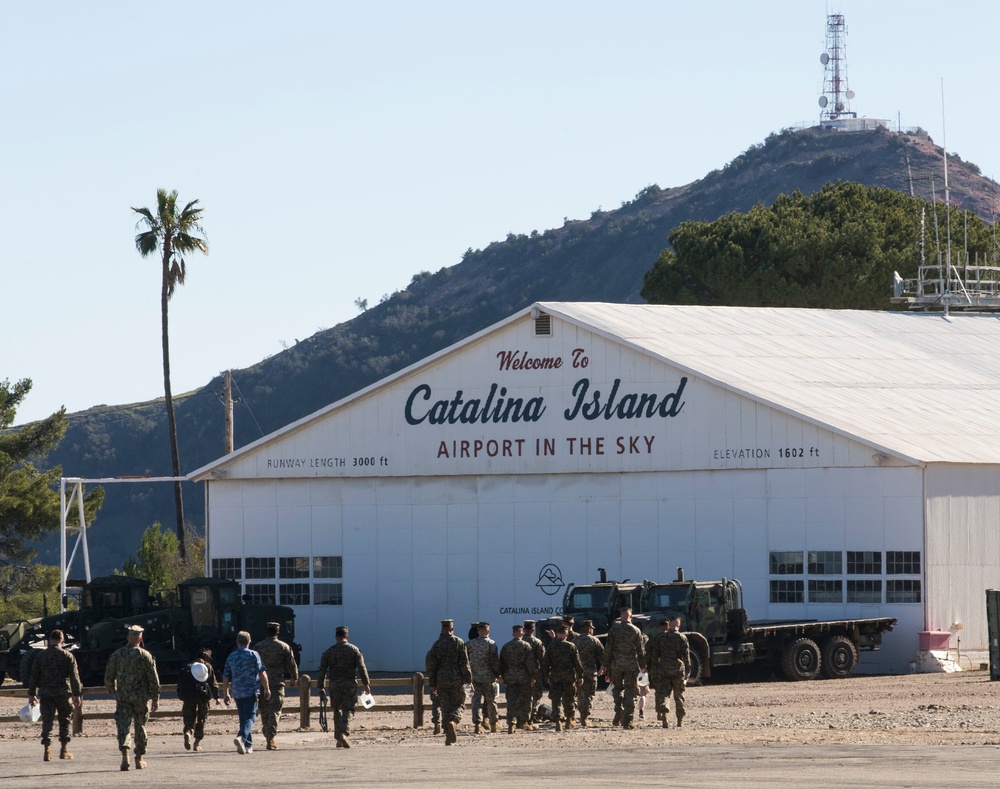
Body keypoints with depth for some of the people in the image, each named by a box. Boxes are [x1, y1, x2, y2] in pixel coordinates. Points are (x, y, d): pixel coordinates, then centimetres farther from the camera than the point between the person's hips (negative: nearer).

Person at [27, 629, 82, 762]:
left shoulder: (40, 657, 3)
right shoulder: (68, 656, -2)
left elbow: (34, 676, 7)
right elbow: (74, 677, -3)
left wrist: (31, 694, 15)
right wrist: (77, 695, 2)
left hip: (46, 694, 1)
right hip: (63, 693, -1)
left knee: (47, 721, 1)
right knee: (64, 721, 12)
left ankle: (47, 750, -11)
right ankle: (64, 749, 15)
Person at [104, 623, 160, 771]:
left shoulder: (117, 654, 2)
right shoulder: (145, 655, -5)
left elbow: (108, 677, 7)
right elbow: (154, 679, -6)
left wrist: (113, 692, 23)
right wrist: (156, 698, 2)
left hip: (122, 697, 1)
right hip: (141, 697, -1)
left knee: (123, 726, -3)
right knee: (140, 727, 13)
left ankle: (124, 753, -26)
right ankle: (139, 759, 20)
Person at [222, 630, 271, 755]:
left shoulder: (231, 657, 9)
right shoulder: (253, 655, -2)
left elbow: (226, 677, 11)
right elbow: (262, 673, -6)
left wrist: (226, 694, 18)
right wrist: (267, 688, 3)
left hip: (237, 693, 4)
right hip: (251, 691, -4)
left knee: (243, 718, 15)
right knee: (250, 717, -7)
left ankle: (248, 745, 18)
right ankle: (241, 737, -32)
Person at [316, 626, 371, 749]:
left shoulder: (329, 652, 5)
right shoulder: (354, 650, 1)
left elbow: (322, 671, 4)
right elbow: (362, 668, -3)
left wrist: (321, 688, 9)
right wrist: (366, 684, 3)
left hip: (335, 685, 2)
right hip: (350, 684, -2)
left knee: (337, 711, 14)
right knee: (347, 711, -3)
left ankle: (339, 739, 15)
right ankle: (344, 733, -25)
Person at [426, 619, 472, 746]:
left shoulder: (436, 645, 4)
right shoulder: (459, 643, -3)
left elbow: (431, 666, 5)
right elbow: (465, 663, -6)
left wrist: (432, 685, 11)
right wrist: (468, 680, -1)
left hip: (442, 680, 2)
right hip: (457, 679, -2)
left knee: (445, 707, 7)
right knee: (459, 704, 9)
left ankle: (449, 738, 4)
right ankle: (453, 722, -23)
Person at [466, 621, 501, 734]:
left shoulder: (470, 644, 4)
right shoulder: (491, 644, -8)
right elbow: (495, 661, -12)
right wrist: (497, 673, 3)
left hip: (474, 677, 3)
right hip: (488, 676, -3)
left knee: (476, 700, 3)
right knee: (490, 700, 9)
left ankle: (477, 722, -10)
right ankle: (493, 724, 18)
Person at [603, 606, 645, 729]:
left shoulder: (614, 628, 0)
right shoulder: (635, 630, -1)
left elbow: (608, 648, -1)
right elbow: (640, 650, 4)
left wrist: (606, 665, 5)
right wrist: (643, 666, 16)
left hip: (616, 664, 1)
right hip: (631, 664, -1)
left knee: (618, 687, 19)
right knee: (630, 692, 3)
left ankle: (619, 711, -2)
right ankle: (628, 720, -1)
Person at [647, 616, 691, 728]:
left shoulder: (659, 638, 4)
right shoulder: (681, 638, -2)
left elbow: (654, 656, 5)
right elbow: (686, 655, -3)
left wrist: (653, 671, 10)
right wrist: (688, 671, 3)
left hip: (663, 670, 1)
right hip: (678, 670, -1)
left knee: (663, 695, -1)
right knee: (679, 696, 10)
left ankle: (664, 718, -21)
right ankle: (680, 721, 15)